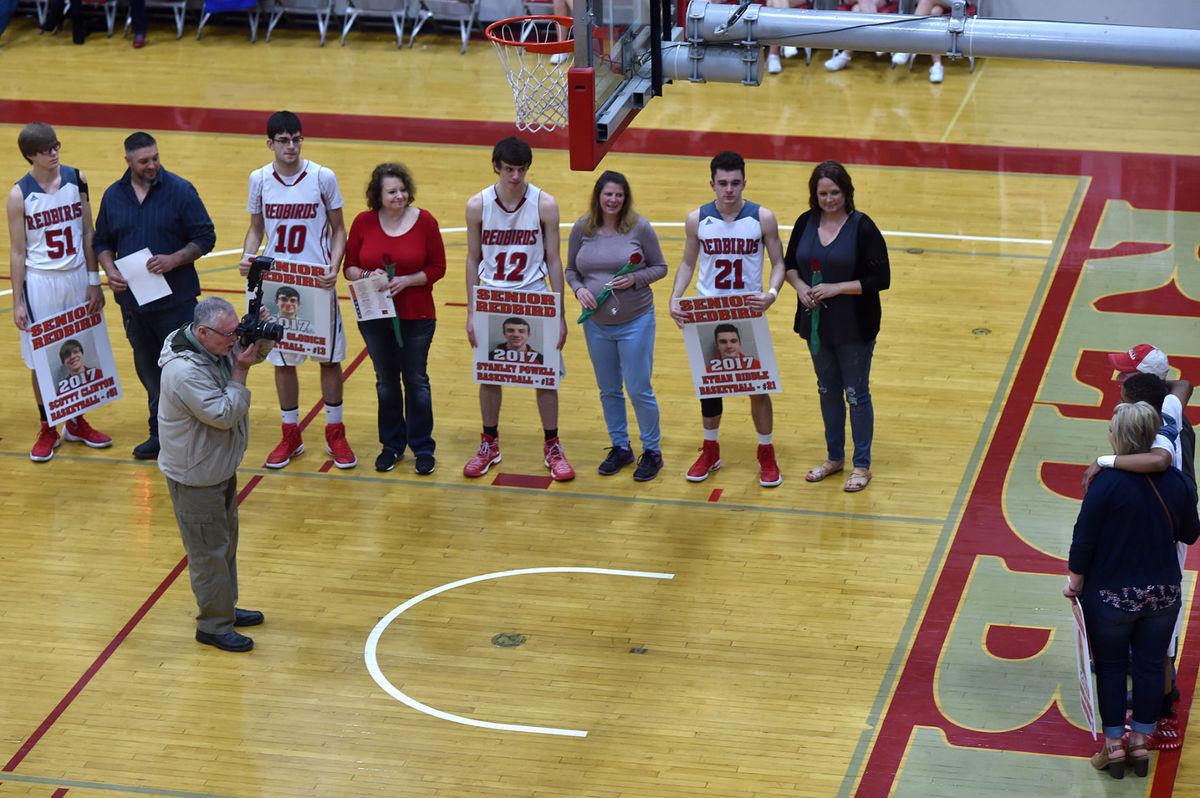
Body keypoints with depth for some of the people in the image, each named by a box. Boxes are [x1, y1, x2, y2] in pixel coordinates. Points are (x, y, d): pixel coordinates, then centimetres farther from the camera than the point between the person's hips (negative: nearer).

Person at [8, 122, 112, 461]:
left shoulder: (76, 179, -3)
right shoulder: (20, 195, -11)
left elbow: (88, 234, 3)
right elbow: (17, 252, -6)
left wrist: (94, 282, 1)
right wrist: (18, 302, -6)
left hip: (77, 278, 3)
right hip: (39, 283, -3)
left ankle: (76, 423, 29)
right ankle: (47, 430, 20)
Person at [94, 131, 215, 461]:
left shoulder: (181, 191, -7)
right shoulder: (113, 196, 6)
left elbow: (205, 238, -6)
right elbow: (103, 242, 15)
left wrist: (173, 260, -20)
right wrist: (110, 270, -5)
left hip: (176, 300, -4)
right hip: (133, 300, 4)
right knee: (147, 369, 13)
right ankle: (160, 433, 25)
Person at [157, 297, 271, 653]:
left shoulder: (218, 346, -4)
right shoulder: (184, 371, -32)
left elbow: (256, 353, 14)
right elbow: (223, 415, -30)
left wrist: (261, 338, -9)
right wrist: (239, 373, -26)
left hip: (220, 467, 10)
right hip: (195, 478, -10)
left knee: (226, 540, 23)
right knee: (209, 551, 2)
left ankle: (225, 608, 39)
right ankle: (214, 626, 14)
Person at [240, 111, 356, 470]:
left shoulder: (323, 178, -8)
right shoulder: (259, 179, -2)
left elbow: (338, 229, -1)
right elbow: (256, 228, 10)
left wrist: (334, 268, -16)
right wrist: (247, 256, -10)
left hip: (318, 282, -2)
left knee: (330, 358, 5)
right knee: (283, 360, 9)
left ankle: (335, 434, 19)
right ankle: (291, 436, 23)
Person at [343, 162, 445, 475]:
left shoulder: (424, 221, -8)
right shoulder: (363, 223, -3)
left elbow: (438, 268, -5)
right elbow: (350, 267, 3)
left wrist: (406, 280, -19)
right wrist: (368, 276, -18)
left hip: (416, 316, -2)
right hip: (374, 317, 2)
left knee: (416, 380, 7)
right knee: (386, 381, 14)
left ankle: (422, 447, 20)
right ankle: (391, 445, 27)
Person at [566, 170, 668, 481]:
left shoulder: (640, 228, -8)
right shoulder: (582, 229, 1)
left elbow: (660, 267, 0)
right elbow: (571, 269, 10)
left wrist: (635, 279, -18)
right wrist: (579, 289, -10)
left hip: (635, 321, -3)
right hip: (596, 323, 4)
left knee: (639, 390, -1)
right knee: (608, 391, 13)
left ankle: (652, 451, 15)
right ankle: (620, 448, 29)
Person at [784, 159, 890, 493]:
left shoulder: (862, 227, -15)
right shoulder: (805, 223, -1)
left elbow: (880, 278, -15)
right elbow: (790, 264, 11)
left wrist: (836, 288, -21)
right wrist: (800, 287, -10)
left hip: (854, 328, -5)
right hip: (817, 324, 5)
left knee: (856, 394, 5)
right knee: (827, 391, 18)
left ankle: (862, 465, 19)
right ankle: (834, 457, 34)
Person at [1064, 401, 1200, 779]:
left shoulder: (1107, 482, -20)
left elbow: (1084, 539, -15)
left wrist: (1076, 582, -2)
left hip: (1112, 595, -3)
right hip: (1162, 593, 3)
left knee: (1110, 668, 13)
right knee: (1150, 666, 16)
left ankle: (1113, 747, 20)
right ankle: (1140, 745, 25)